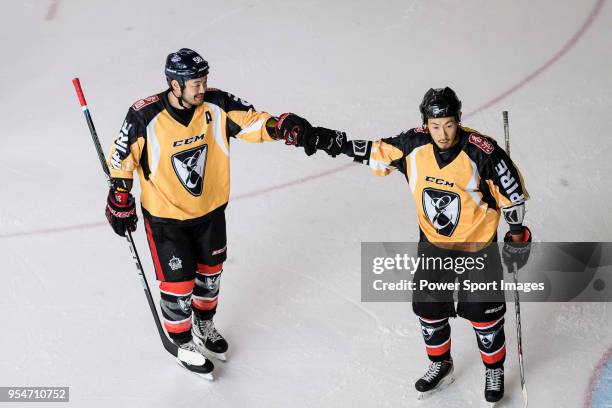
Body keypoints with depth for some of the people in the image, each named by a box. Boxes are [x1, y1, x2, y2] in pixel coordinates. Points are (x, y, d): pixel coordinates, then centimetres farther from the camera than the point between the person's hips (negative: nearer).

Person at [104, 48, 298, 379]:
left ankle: (204, 325, 50)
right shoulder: (144, 116, -24)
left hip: (210, 209, 4)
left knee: (210, 271, 22)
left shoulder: (216, 104, -16)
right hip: (165, 216, -4)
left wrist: (281, 126, -35)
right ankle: (184, 344, 28)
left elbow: (252, 122, -14)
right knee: (178, 284, 2)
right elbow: (122, 157, -10)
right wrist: (120, 202, -4)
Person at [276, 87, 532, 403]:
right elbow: (378, 153, -4)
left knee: (483, 311, 3)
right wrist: (321, 140, -10)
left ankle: (494, 369, 30)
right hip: (433, 241, 4)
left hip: (477, 244, -4)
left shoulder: (482, 151, -27)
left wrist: (517, 234, -8)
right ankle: (440, 365, 36)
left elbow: (512, 189, -14)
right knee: (428, 306, 10)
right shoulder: (414, 144, -16)